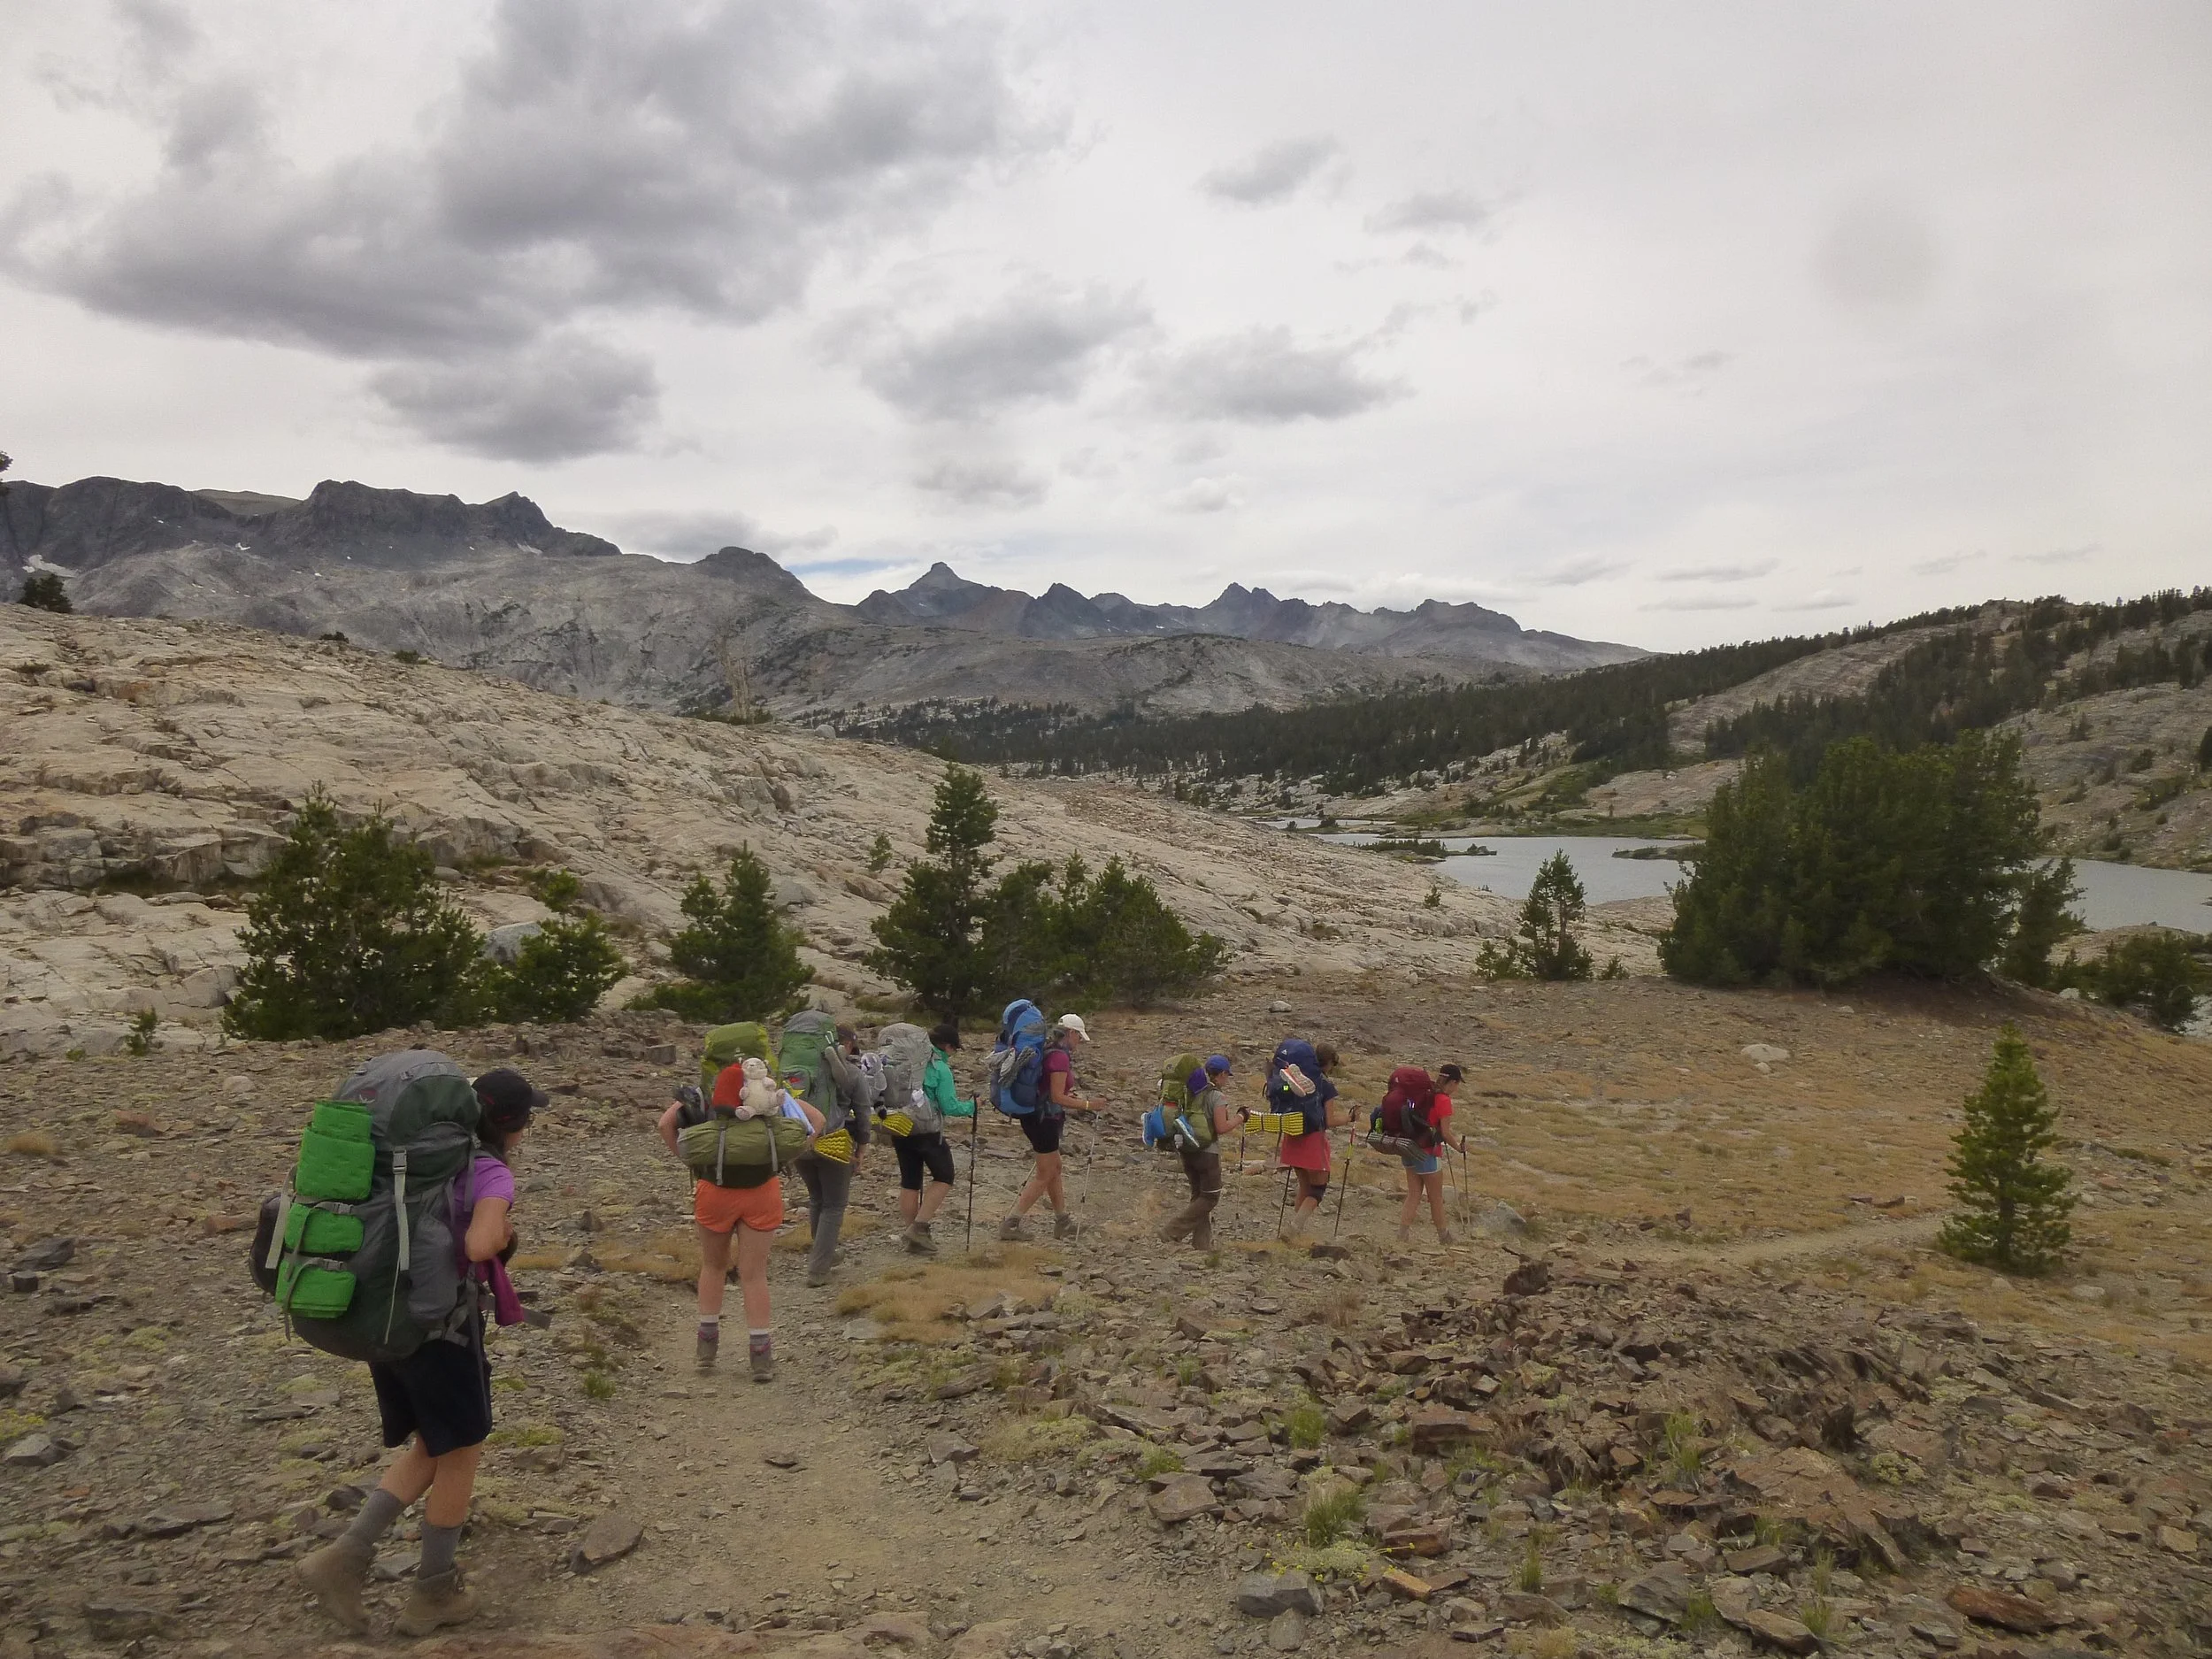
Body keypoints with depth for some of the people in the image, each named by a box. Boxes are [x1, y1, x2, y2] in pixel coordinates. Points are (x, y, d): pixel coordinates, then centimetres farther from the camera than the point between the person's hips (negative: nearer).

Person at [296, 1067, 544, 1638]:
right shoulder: (492, 1174, -15)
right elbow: (480, 1246, -32)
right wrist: (505, 1229, -10)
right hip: (441, 1326, -8)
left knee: (429, 1450, 22)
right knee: (460, 1454, 12)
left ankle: (345, 1557, 9)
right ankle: (432, 1593, 22)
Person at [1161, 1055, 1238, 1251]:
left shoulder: (1194, 1093, 8)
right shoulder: (1217, 1096, -13)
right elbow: (1221, 1128, -19)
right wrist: (1239, 1118, -5)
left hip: (1187, 1151, 7)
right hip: (1207, 1152, -7)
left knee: (1199, 1195, 16)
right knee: (1211, 1196, 5)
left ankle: (1201, 1244, 18)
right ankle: (1171, 1233, -2)